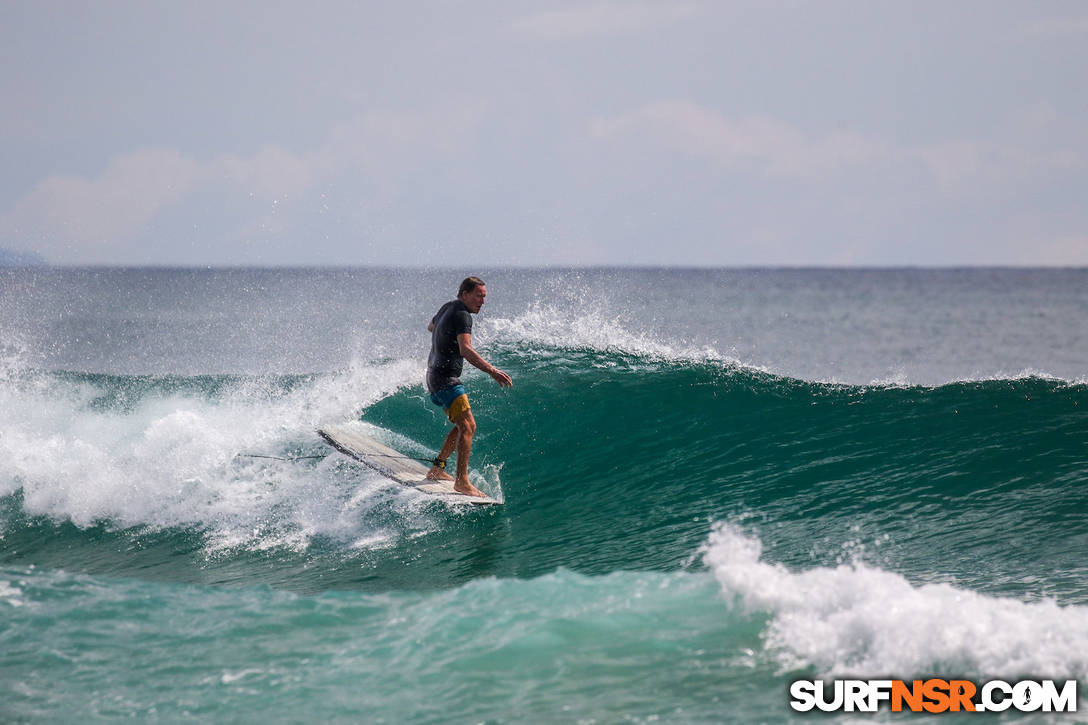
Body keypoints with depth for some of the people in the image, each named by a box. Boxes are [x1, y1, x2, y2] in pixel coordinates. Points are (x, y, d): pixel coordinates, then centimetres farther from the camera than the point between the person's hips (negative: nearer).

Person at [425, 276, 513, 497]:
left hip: (435, 376, 11)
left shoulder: (448, 307, 13)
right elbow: (465, 350, -30)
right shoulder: (461, 315, -16)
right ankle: (462, 481, -27)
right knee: (467, 426, -19)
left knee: (465, 426, 18)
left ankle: (437, 469, 21)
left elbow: (431, 327, 34)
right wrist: (491, 370, -35)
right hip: (445, 379, -11)